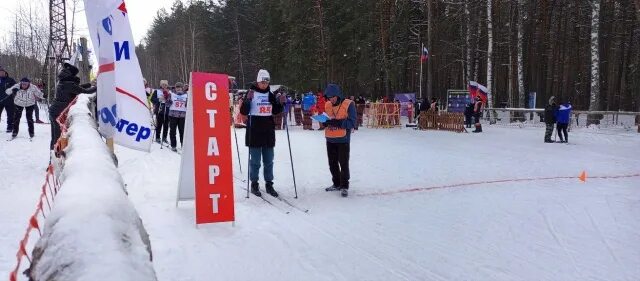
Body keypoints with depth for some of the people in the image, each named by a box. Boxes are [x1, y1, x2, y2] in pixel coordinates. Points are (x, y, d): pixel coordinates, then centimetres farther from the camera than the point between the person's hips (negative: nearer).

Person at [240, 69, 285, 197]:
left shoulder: (270, 95, 9)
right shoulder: (251, 93, -5)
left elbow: (275, 111, 16)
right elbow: (243, 111, -10)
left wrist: (281, 103, -1)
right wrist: (248, 99, -25)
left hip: (268, 132, 5)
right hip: (254, 132, -4)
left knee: (269, 160, 9)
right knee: (255, 160, 2)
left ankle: (269, 184, 18)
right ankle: (254, 184, 13)